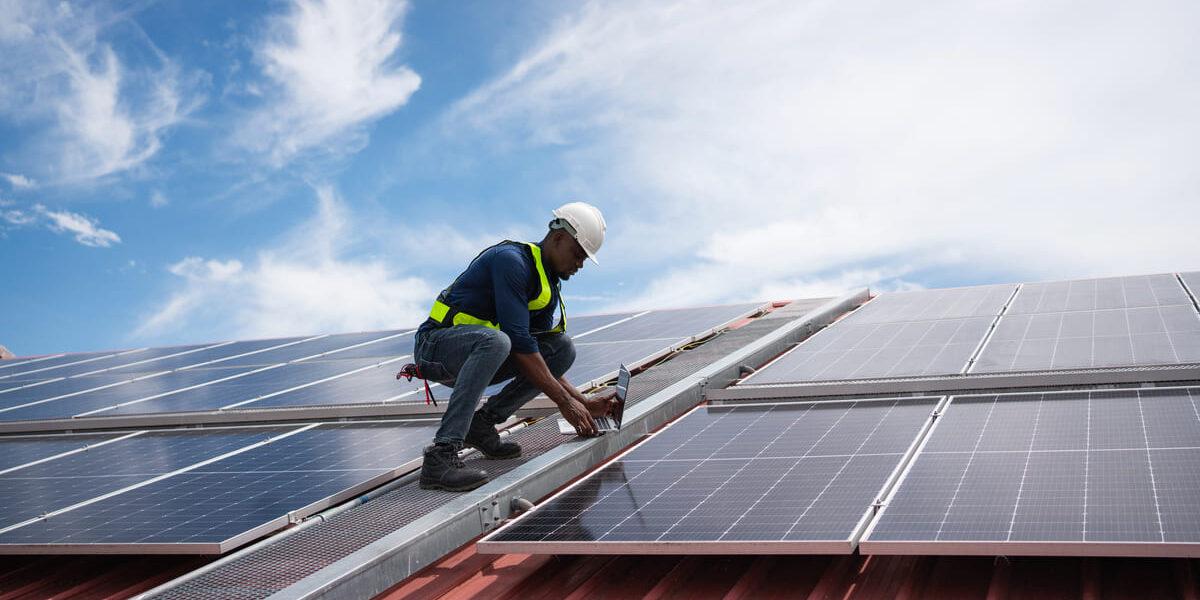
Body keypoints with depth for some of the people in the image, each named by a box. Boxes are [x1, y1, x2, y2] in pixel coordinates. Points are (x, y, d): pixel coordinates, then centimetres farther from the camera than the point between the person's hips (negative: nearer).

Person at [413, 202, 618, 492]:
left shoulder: (549, 288, 11)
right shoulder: (511, 260, -19)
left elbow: (545, 362, 15)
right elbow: (519, 343, -25)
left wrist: (585, 403, 3)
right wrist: (564, 401, -22)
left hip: (474, 353, 9)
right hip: (436, 346, -9)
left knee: (562, 348, -3)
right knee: (494, 341, -40)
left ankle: (483, 423, -4)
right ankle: (441, 455, -39)